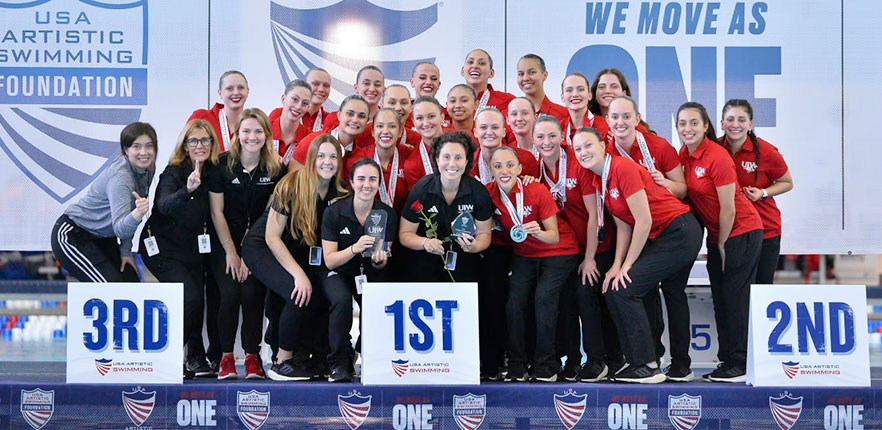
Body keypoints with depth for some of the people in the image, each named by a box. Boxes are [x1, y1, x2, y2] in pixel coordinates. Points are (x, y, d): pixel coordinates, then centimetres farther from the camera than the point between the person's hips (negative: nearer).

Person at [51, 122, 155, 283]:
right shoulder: (120, 176, -29)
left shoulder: (147, 170, -3)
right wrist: (137, 213, -59)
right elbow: (119, 228, -40)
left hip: (101, 238, 9)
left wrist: (126, 251, -2)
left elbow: (127, 224, 6)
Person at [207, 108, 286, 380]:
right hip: (225, 244, -1)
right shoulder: (223, 164, -5)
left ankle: (252, 357, -2)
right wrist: (231, 253, -6)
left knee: (252, 294, -15)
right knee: (230, 293, -16)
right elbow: (217, 212, -3)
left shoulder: (276, 168, -3)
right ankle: (226, 357, -1)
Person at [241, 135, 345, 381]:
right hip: (263, 248, -6)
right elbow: (272, 238, -20)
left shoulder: (340, 194, -6)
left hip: (299, 254, 6)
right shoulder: (291, 187, -22)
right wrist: (299, 275, -27)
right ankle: (282, 363, -13)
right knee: (300, 294, -28)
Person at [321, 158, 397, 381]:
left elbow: (381, 264, -1)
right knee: (342, 300, -34)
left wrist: (379, 259, -26)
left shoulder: (387, 214, -7)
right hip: (339, 273, -2)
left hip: (370, 274, 2)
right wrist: (355, 248, -32)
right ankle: (340, 362, -18)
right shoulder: (334, 212, -14)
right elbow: (330, 261, -15)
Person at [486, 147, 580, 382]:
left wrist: (538, 233, -40)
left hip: (558, 252, -4)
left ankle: (546, 366, -9)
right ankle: (517, 366, -1)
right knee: (514, 301, -14)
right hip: (524, 254, 4)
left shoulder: (538, 191, -24)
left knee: (543, 297, -21)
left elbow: (554, 237, -21)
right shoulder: (489, 193, -13)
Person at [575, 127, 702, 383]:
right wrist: (617, 265, -5)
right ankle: (680, 368, 38)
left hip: (679, 233, -11)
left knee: (623, 290, -14)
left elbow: (644, 221, -21)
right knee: (673, 294, 22)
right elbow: (623, 226, 7)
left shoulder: (623, 168, -20)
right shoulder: (599, 181, 6)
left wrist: (626, 266, -15)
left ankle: (647, 366, -9)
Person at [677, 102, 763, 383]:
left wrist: (722, 245, -10)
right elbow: (687, 192, 11)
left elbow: (728, 209, -18)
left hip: (741, 232, -8)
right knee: (721, 298, 10)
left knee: (735, 297, -8)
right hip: (716, 235, 8)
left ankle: (740, 365, -4)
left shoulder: (717, 157, -20)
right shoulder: (684, 155, 3)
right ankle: (727, 359, 16)